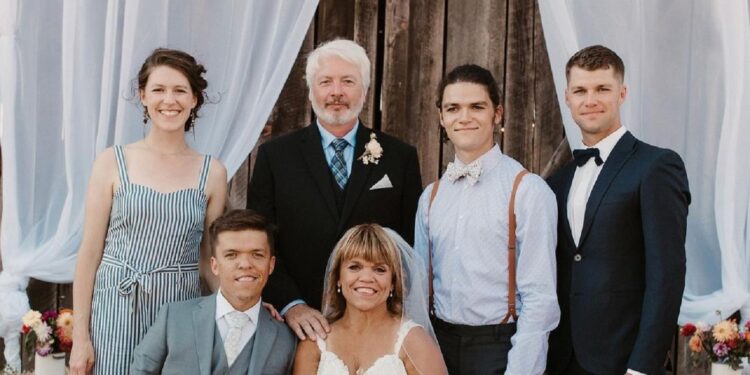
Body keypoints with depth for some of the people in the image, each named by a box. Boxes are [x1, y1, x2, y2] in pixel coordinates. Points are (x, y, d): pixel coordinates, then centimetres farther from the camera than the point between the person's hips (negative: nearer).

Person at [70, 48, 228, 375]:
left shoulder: (212, 173, 3)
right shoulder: (113, 162, -1)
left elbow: (209, 256, 10)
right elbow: (90, 252, 0)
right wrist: (80, 336, -2)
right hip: (117, 309, -1)